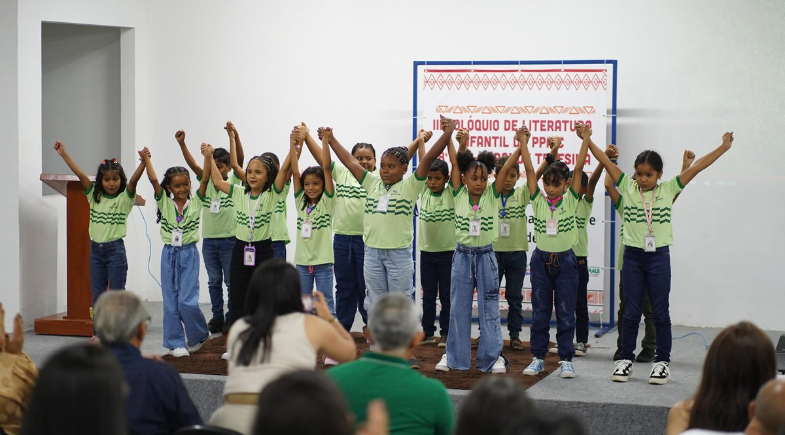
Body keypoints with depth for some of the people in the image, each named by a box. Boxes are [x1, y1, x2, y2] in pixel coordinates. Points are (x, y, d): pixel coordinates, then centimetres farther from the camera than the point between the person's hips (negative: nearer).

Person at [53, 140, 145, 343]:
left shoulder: (125, 198, -6)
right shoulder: (94, 196, 5)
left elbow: (134, 179, -22)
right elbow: (80, 174, 0)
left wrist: (144, 162, -38)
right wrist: (63, 153, -5)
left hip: (115, 250, -5)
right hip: (96, 249, 5)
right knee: (97, 293, 10)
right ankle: (99, 332, 17)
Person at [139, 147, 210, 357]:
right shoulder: (165, 203, 1)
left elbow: (205, 179, -10)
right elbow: (154, 180, -10)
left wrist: (207, 157, -16)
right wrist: (146, 159, -18)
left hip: (189, 254, -2)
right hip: (169, 254, 2)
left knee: (187, 301, -9)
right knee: (170, 301, 4)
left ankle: (200, 336, 14)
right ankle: (176, 343, 12)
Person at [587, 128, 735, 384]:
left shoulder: (668, 189, 0)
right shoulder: (628, 187, 1)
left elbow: (697, 168, -3)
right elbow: (605, 161, -2)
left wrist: (724, 147, -4)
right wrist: (587, 141, -6)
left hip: (659, 256, -1)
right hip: (633, 256, 1)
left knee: (660, 312, 5)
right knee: (631, 312, 7)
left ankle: (662, 361, 12)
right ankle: (626, 359, 15)